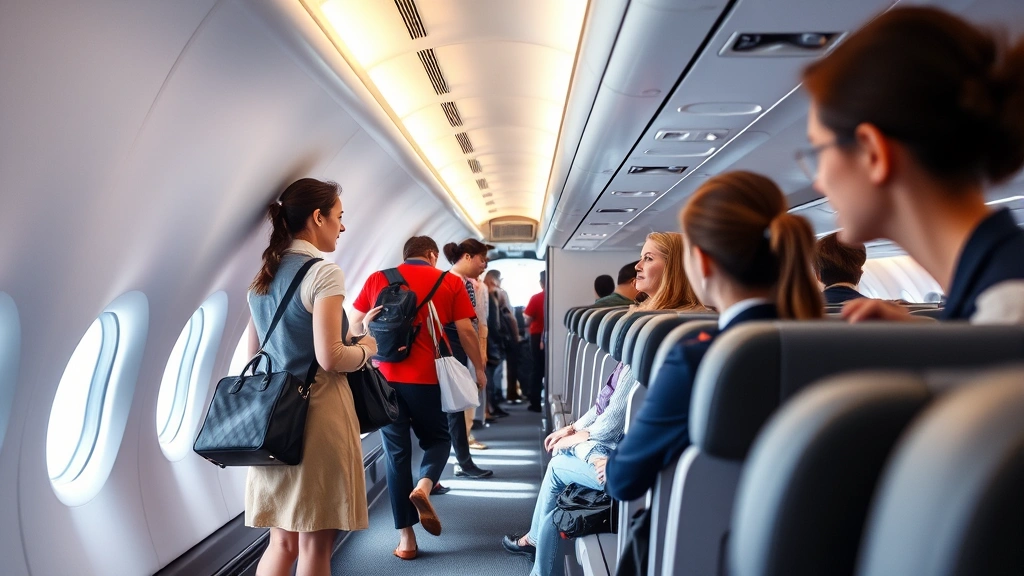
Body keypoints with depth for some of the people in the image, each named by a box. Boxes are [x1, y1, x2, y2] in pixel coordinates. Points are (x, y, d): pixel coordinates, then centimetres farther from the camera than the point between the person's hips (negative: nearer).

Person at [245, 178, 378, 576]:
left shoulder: (263, 278, 12)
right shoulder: (324, 273, -12)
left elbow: (254, 354, 17)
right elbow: (330, 358, -20)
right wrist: (365, 349, 0)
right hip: (317, 412, -7)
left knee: (282, 541, 16)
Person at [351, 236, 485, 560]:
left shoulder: (377, 279, 10)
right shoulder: (450, 282, 5)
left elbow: (355, 324, 17)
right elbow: (466, 331, 2)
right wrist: (479, 368, 15)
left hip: (385, 376, 2)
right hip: (426, 377, -2)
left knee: (396, 453, 9)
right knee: (437, 439, 19)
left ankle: (406, 539, 11)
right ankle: (424, 486, -12)